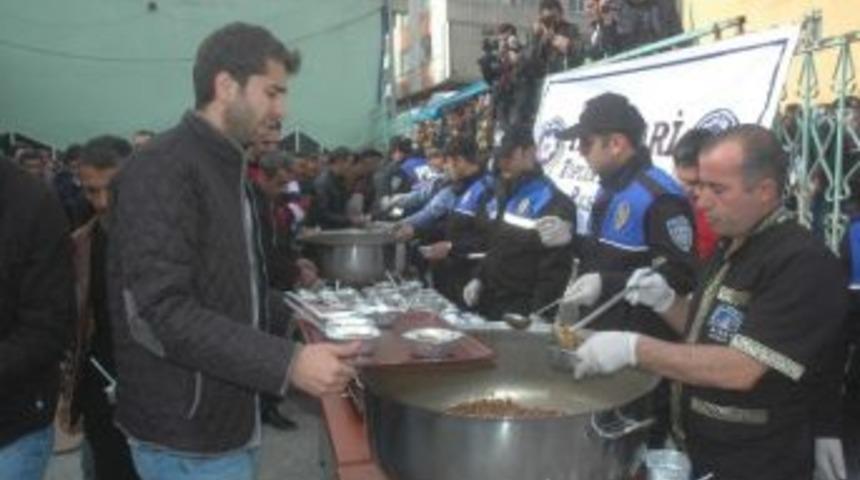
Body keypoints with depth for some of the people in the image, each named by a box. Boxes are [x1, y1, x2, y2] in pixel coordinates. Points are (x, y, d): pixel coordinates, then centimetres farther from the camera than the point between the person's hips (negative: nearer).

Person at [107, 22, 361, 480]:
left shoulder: (227, 169, 13)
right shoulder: (161, 170, -18)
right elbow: (159, 312, -25)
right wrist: (287, 363, -27)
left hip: (231, 417, 9)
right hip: (187, 433, -9)